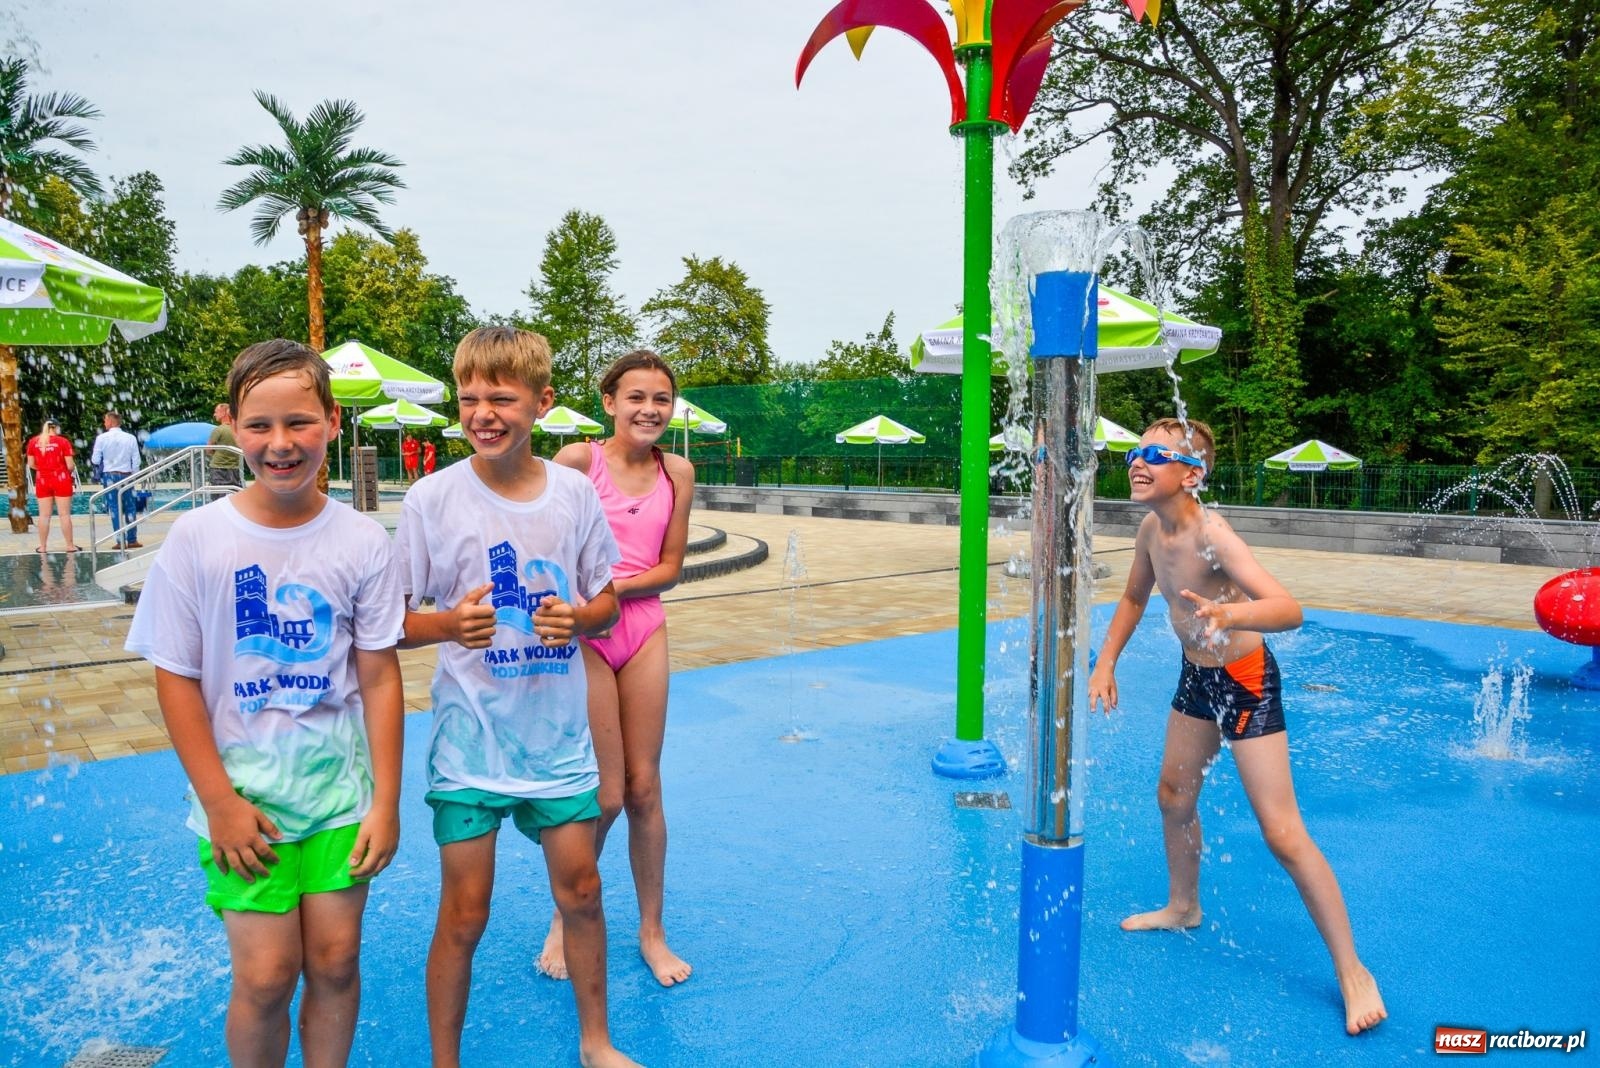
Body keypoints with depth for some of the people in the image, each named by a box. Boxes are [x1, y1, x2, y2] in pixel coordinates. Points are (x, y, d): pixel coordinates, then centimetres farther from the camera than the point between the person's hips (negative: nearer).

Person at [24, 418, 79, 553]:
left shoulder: (33, 441, 2)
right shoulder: (63, 441, -7)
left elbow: (31, 464, 5)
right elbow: (70, 465, -8)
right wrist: (73, 467, 14)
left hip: (42, 481, 3)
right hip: (61, 480, -3)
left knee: (44, 515, 7)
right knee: (65, 514, 1)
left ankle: (43, 547, 10)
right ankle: (70, 546, 3)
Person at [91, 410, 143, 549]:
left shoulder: (102, 438, -6)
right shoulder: (130, 438, -2)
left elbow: (95, 460, -5)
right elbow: (136, 461, -1)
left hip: (110, 475, -1)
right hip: (126, 475, 1)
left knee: (115, 508, 3)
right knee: (129, 507, 8)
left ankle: (121, 541, 2)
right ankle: (132, 540, 8)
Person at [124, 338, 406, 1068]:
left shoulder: (362, 541, -7)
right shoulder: (199, 536, -9)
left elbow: (380, 678, -4)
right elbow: (176, 678, -4)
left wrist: (386, 803, -4)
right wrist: (219, 802, -7)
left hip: (340, 790, 1)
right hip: (243, 796, -1)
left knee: (335, 962, 9)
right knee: (266, 978, 3)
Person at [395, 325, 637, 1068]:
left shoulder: (575, 493, -3)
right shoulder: (431, 498, -10)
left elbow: (606, 601, 6)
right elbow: (393, 620, -5)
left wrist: (578, 617, -16)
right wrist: (450, 624, -25)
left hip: (557, 733, 3)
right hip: (470, 740, -2)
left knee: (580, 890, 14)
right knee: (464, 914, 6)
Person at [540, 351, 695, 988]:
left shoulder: (677, 472, 3)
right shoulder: (579, 459, -8)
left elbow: (670, 568, 2)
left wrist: (613, 587, -13)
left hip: (645, 630, 3)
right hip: (583, 633, -3)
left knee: (645, 789, 9)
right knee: (605, 797, 0)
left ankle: (652, 931, 26)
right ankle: (564, 919, 27)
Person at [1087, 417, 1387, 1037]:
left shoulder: (1210, 534, -30)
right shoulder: (1152, 528, -6)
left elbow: (1290, 610, -40)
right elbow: (1134, 598, 12)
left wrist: (1232, 614, -59)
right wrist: (1105, 663, 6)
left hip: (1246, 680, -8)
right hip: (1196, 675, 8)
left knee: (1281, 832, -7)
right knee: (1174, 796, 20)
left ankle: (1352, 971, 8)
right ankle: (1182, 908, 43)